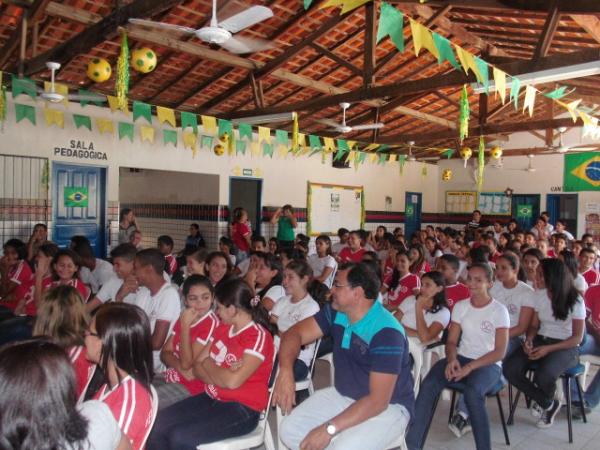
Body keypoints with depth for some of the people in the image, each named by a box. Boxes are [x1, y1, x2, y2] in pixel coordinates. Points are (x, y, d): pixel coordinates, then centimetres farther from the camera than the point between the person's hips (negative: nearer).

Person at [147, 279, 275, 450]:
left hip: (242, 410, -7)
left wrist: (208, 364, -5)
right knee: (155, 426, -10)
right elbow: (197, 366, 9)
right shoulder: (223, 328, 9)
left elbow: (233, 381, -24)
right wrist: (222, 375, -12)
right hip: (212, 398, 8)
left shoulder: (258, 336, -15)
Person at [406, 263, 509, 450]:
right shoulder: (460, 306, 8)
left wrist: (470, 367, -21)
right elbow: (451, 341, 7)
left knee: (472, 392, -37)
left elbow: (500, 352, -10)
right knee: (428, 385, -24)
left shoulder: (499, 310, -5)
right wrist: (452, 359, -16)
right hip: (461, 358, 4)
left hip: (489, 364, -3)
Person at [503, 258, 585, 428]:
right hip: (540, 340, 5)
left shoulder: (575, 300, -10)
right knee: (510, 369, -22)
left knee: (544, 375, -36)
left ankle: (544, 402, 3)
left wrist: (548, 349, -22)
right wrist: (528, 340, -14)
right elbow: (534, 325, 9)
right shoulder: (539, 295, 3)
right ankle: (549, 404, 2)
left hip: (565, 347, -4)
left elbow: (577, 337, -9)